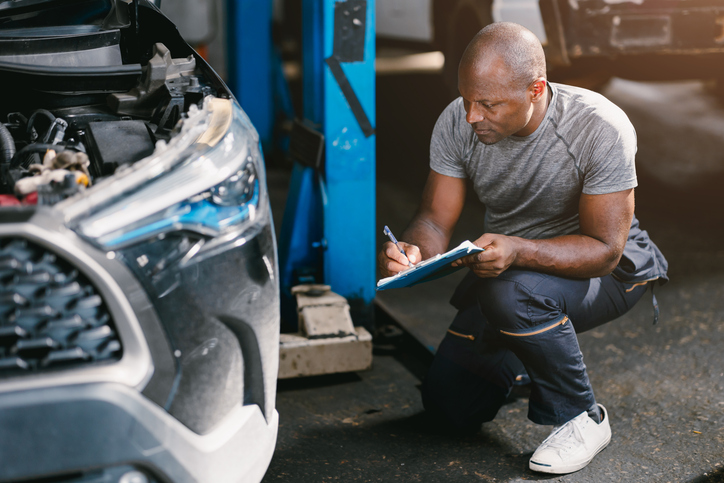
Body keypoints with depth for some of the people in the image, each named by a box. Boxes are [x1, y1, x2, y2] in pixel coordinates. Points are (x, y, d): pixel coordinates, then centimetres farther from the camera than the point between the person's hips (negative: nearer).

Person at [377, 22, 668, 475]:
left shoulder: (601, 129, -31)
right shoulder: (457, 123, -17)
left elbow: (603, 250, -28)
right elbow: (435, 220, -11)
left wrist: (518, 251, -46)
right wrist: (412, 251, -36)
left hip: (601, 268, -5)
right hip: (507, 266, 5)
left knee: (514, 294, -38)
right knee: (450, 405, 3)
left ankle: (582, 419, -13)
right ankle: (517, 357, 35)